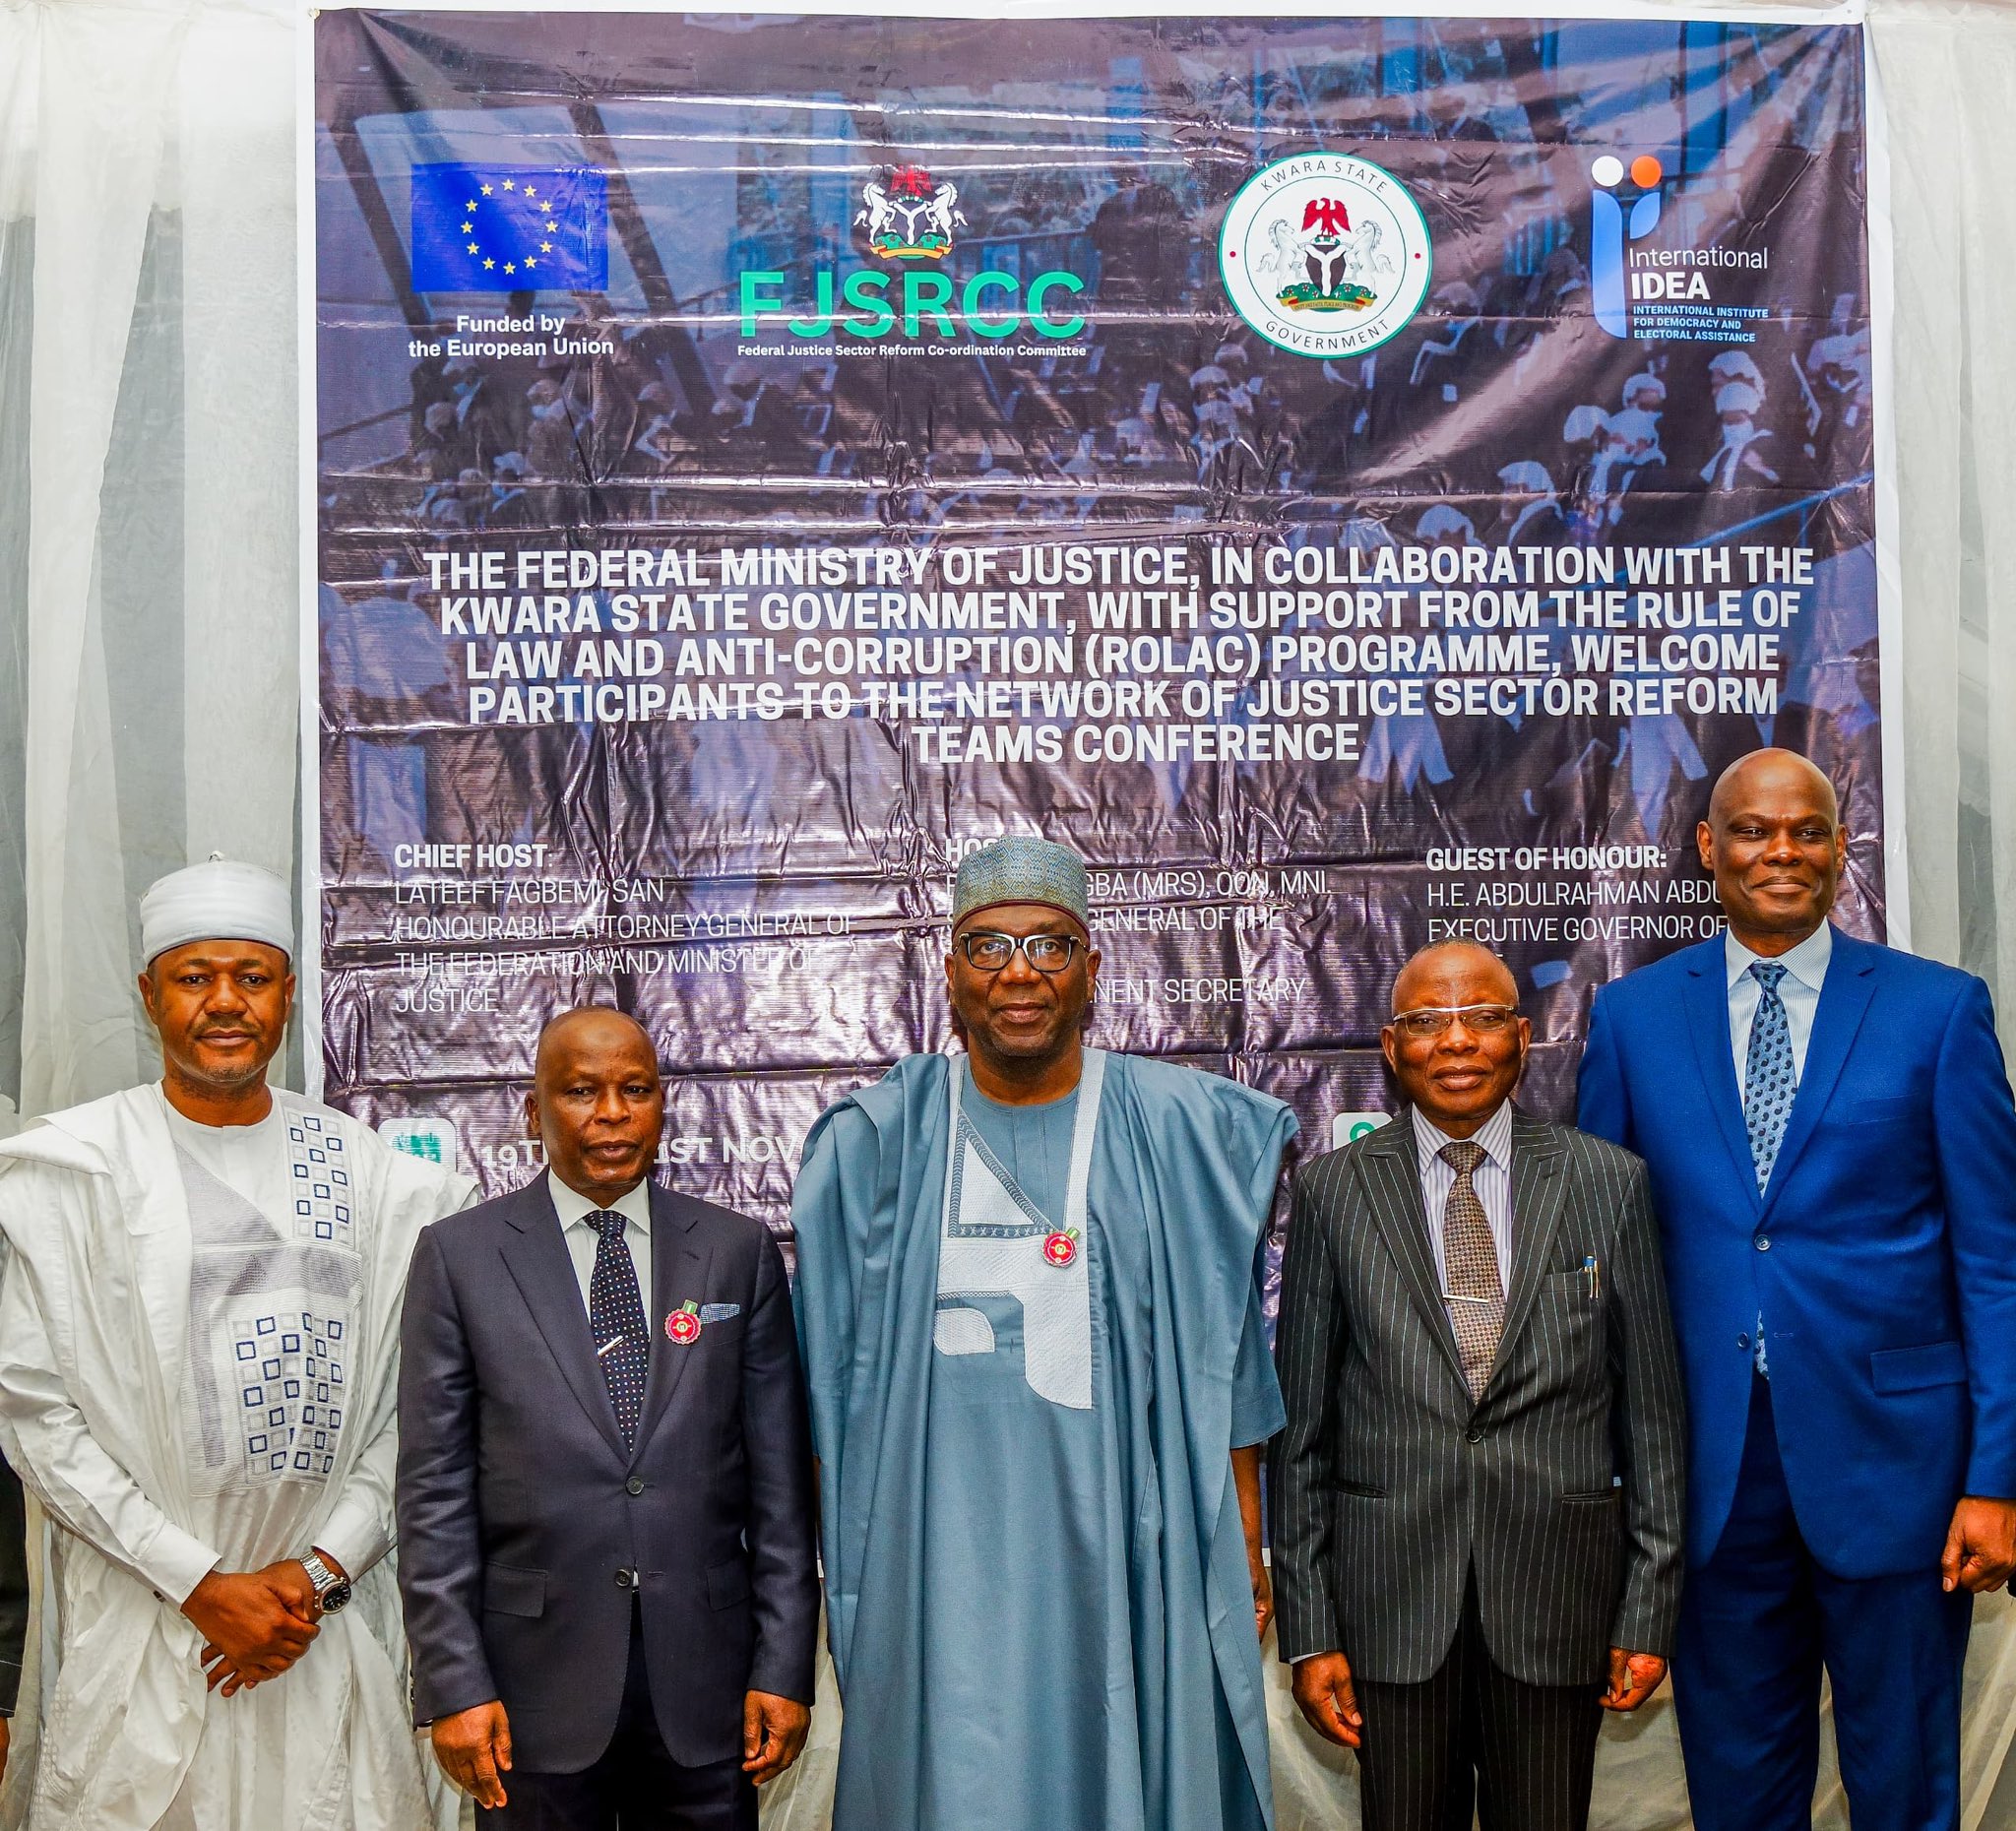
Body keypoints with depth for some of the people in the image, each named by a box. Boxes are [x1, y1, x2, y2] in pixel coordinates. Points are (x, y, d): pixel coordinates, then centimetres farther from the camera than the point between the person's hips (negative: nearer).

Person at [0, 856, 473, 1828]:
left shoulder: (371, 1173, 5)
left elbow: (411, 1402, 5)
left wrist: (324, 1569, -7)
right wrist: (200, 1582, -10)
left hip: (329, 1607, 2)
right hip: (141, 1619, -2)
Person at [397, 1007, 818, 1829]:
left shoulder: (741, 1251, 4)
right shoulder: (459, 1255, 0)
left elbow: (778, 1477, 4)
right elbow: (434, 1487, -1)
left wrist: (783, 1668, 0)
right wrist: (453, 1684, -5)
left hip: (705, 1678, 1)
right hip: (536, 1681, -1)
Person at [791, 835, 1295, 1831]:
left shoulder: (1178, 1127, -1)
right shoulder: (876, 1142, 2)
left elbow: (1225, 1361, 2)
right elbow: (834, 1380, 7)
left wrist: (1244, 1543, 0)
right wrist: (836, 1563, 5)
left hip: (1127, 1555, 0)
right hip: (939, 1564, 1)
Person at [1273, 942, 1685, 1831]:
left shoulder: (1610, 1182, 2)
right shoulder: (1333, 1191, 1)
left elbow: (1651, 1405, 4)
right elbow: (1300, 1420, 2)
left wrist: (1650, 1608, 2)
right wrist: (1308, 1628, -1)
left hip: (1557, 1595, 0)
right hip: (1391, 1598, 0)